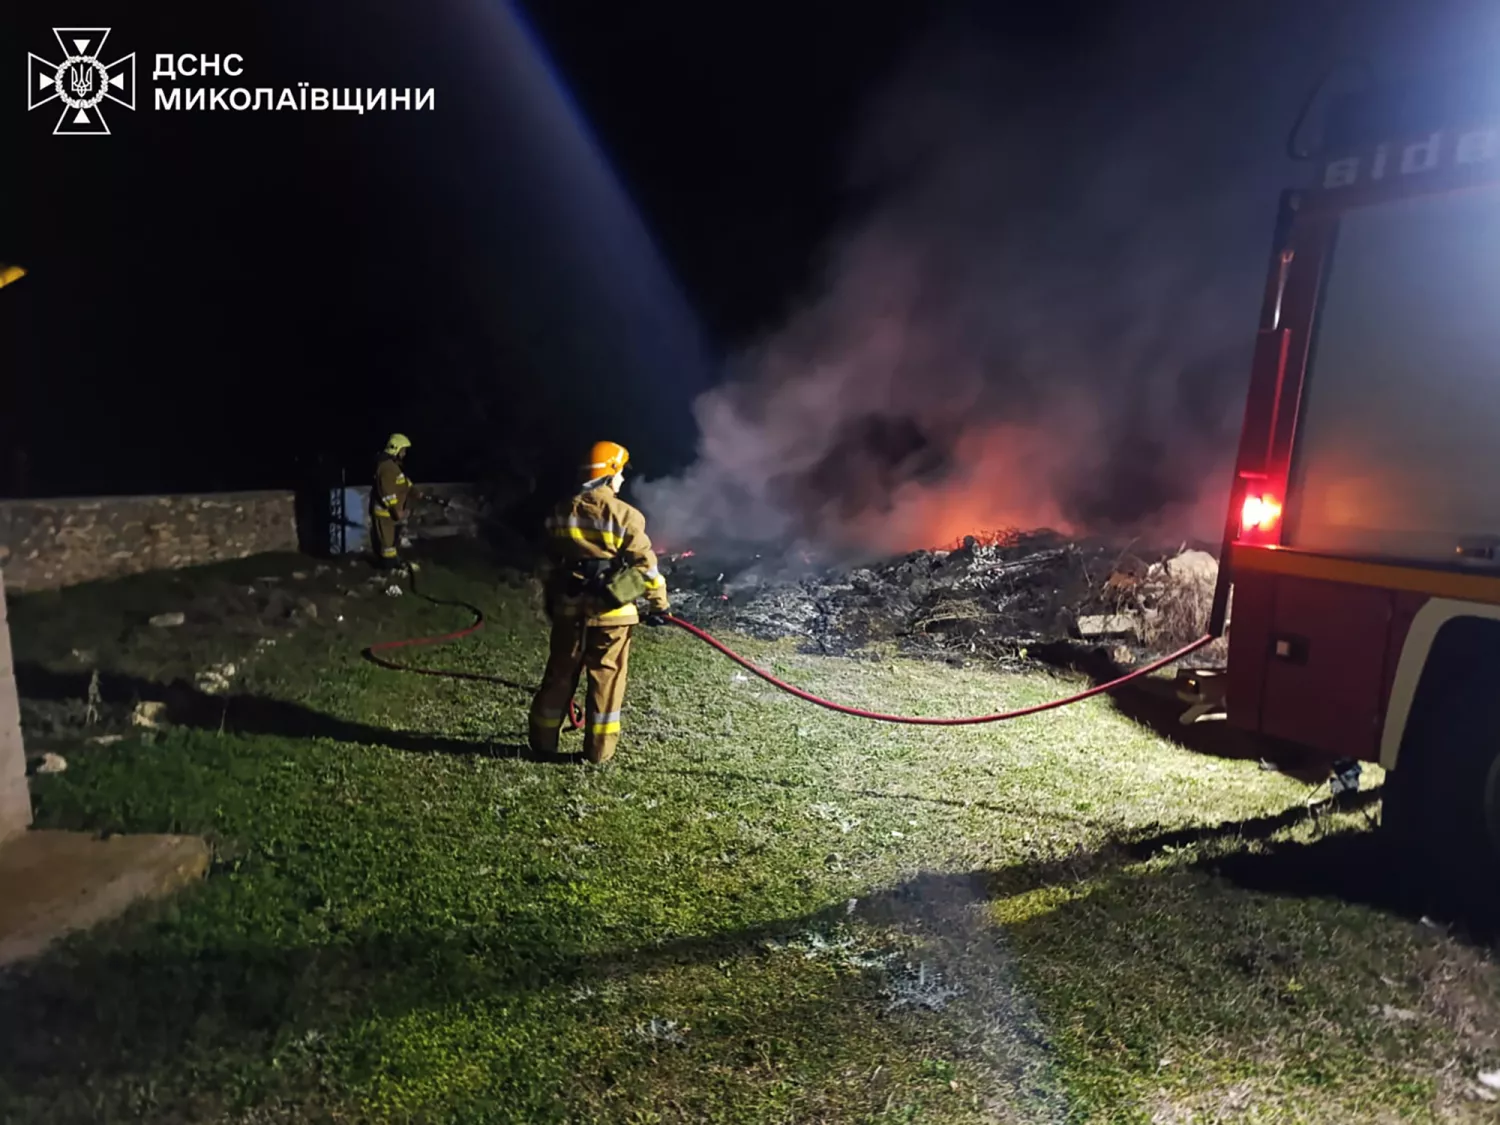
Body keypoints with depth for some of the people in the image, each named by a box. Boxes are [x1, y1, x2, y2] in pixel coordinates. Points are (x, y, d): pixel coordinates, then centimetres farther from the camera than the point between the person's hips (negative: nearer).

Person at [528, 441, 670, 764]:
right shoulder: (625, 515, -11)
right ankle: (599, 749, 14)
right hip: (611, 610, -4)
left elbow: (551, 563, 13)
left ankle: (544, 740, 26)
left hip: (569, 607, 4)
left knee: (560, 675, 16)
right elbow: (645, 565, -11)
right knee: (606, 679, 7)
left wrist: (551, 600, 24)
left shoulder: (561, 512, 5)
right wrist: (660, 604, 0)